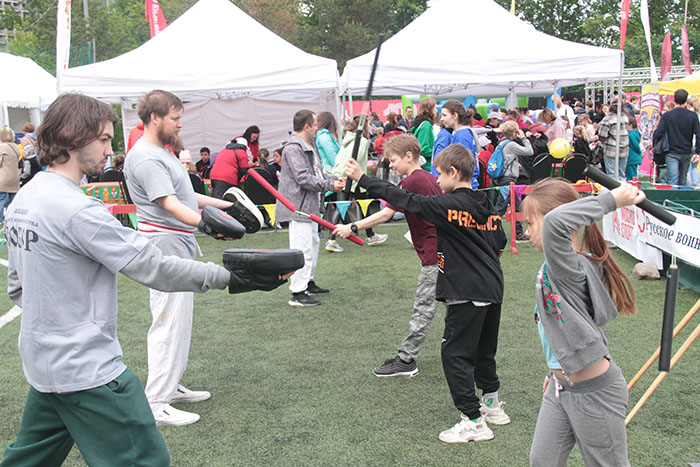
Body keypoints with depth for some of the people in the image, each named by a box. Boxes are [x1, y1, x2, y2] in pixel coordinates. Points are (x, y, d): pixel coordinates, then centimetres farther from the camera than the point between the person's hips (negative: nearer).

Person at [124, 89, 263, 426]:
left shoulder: (161, 152, 17)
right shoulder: (145, 157, -17)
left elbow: (184, 195, 24)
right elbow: (169, 204, -26)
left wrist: (224, 205, 24)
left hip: (179, 245, 11)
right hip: (165, 245, -11)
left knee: (179, 319, 17)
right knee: (169, 322, -8)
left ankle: (170, 387, 29)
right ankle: (156, 404, 0)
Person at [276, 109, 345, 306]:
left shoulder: (309, 146, 17)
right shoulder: (293, 148, -17)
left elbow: (317, 173, 21)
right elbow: (303, 178, -24)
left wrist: (335, 179, 5)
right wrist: (330, 185, -21)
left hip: (310, 205, 11)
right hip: (298, 207, -11)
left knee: (313, 244, 20)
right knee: (302, 249, -11)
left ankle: (308, 283, 33)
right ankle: (297, 293, -7)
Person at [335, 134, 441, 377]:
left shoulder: (410, 182, -15)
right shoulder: (431, 178, 13)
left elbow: (386, 214, -21)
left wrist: (352, 227, -21)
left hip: (434, 254, -9)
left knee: (423, 307, -3)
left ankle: (406, 360, 5)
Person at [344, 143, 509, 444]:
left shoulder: (450, 206, -15)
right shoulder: (486, 207, 7)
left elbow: (406, 200, -16)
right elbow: (500, 241, 17)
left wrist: (363, 179, -11)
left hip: (467, 294, -9)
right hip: (493, 289, 9)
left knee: (455, 353, 0)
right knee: (483, 351, 22)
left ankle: (474, 421, 3)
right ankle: (492, 406, 35)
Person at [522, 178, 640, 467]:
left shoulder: (570, 267, -24)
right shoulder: (555, 268, 5)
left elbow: (555, 222, -47)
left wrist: (611, 200, -36)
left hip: (595, 392, -9)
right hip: (561, 388, 9)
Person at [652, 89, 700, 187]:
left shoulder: (666, 116, -5)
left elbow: (658, 133, -9)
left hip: (672, 153, -2)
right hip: (687, 153, 2)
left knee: (673, 180, -6)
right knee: (683, 180, 14)